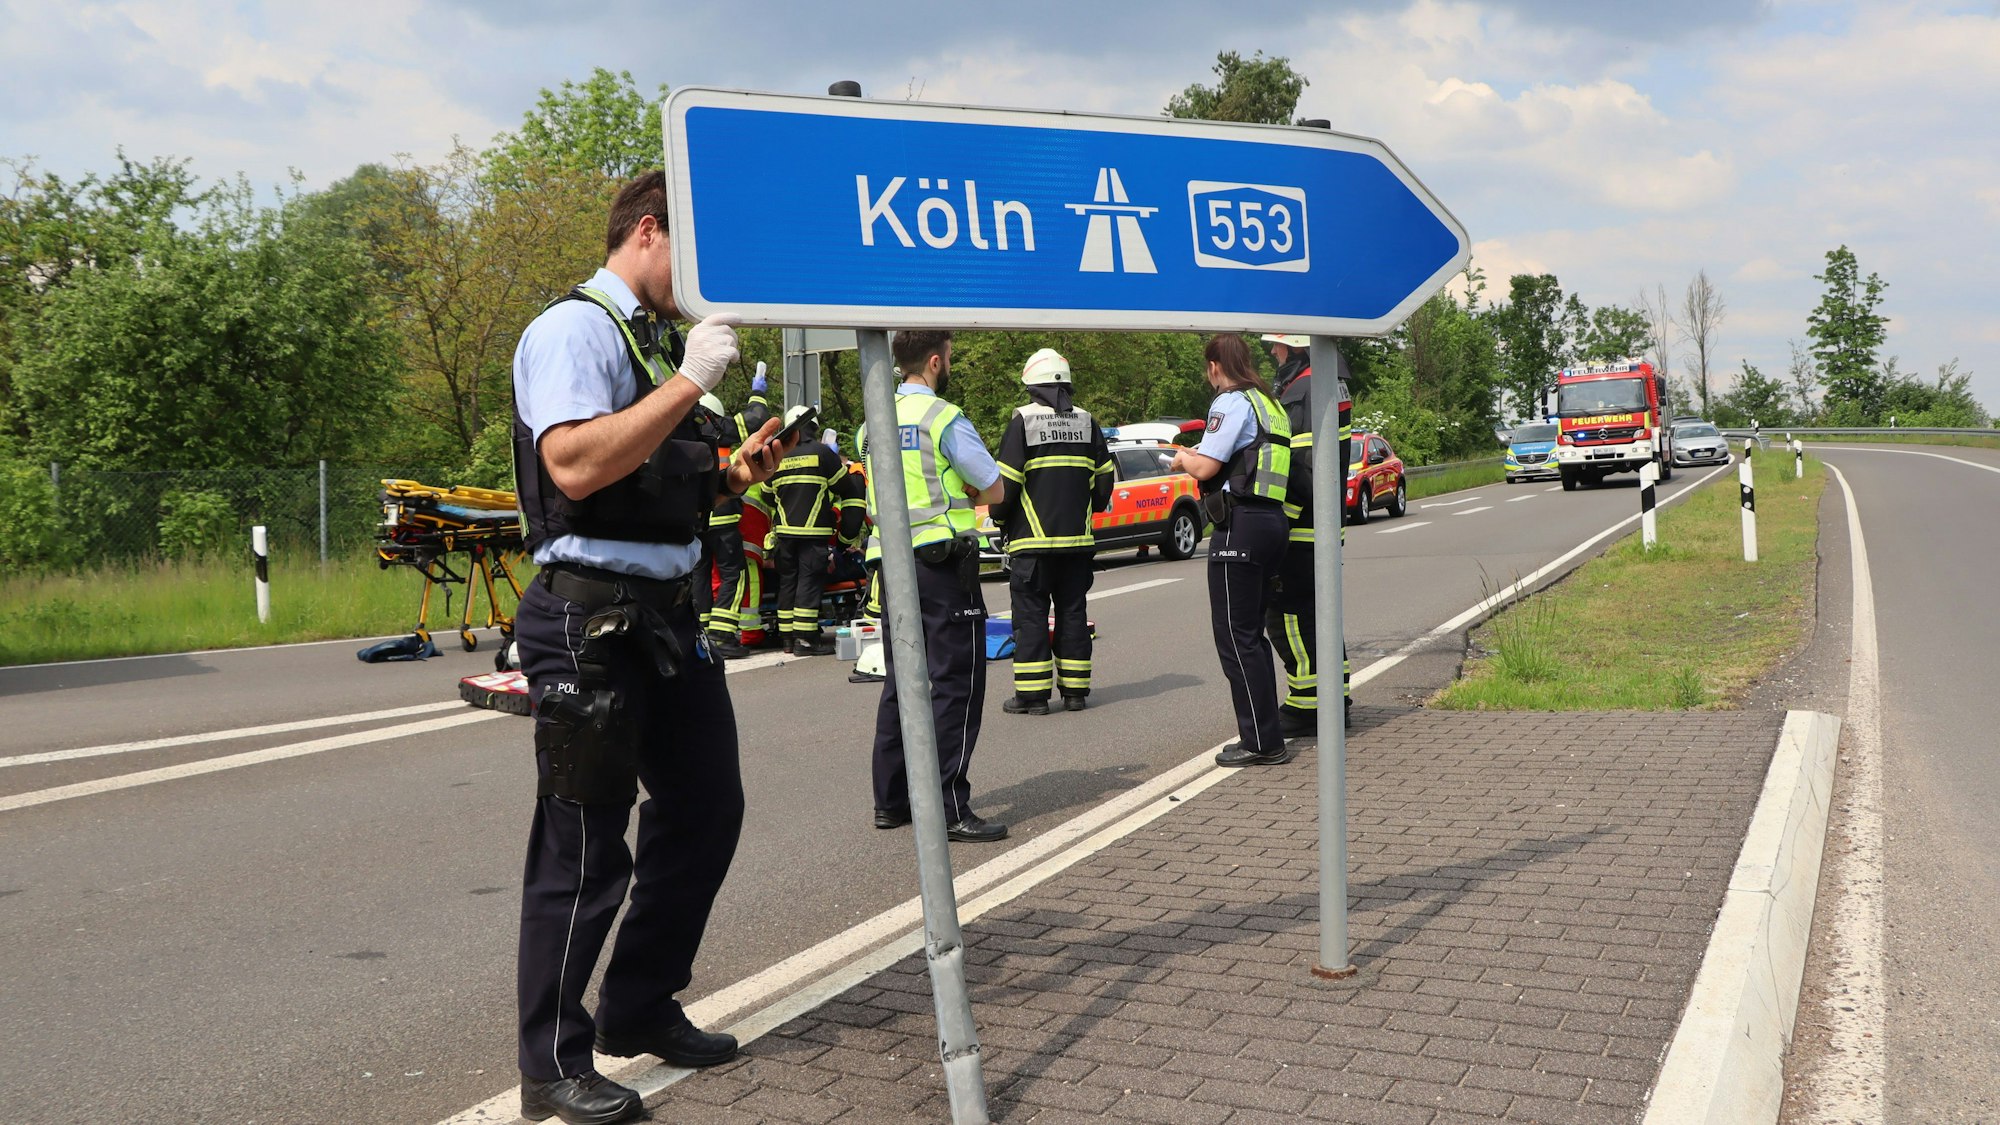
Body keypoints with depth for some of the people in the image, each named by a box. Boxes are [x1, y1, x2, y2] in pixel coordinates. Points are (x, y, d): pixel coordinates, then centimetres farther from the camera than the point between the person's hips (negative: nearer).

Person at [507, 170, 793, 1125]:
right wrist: (690, 381, -22)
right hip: (590, 615, -9)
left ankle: (640, 1010, 32)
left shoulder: (657, 339, 18)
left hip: (666, 614, 10)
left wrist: (736, 472, 7)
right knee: (584, 846, -2)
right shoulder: (573, 328, -10)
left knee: (706, 808, 16)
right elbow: (576, 468, -26)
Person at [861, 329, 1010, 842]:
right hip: (943, 563, -7)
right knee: (957, 684, -5)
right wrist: (961, 497, 9)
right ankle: (950, 808, -7)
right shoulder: (942, 418, -9)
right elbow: (993, 489, -7)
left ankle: (890, 800, 17)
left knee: (900, 683, 13)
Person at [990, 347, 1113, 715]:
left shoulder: (1023, 420, -7)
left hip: (1033, 540, -4)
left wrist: (1000, 519, 5)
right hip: (1077, 539, 5)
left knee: (1031, 615, 0)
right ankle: (1075, 691, 12)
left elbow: (1006, 482, -10)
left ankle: (1033, 694, -1)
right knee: (1073, 613, 10)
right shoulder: (1087, 422, 8)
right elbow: (1104, 479, 12)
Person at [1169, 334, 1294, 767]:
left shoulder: (1232, 402, -9)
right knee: (1251, 634, 16)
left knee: (1236, 638, -5)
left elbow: (1206, 468, -15)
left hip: (1241, 523, -10)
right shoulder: (1269, 404, 20)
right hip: (1272, 521, 10)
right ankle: (1265, 735, 19)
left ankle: (1262, 743, -5)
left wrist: (1183, 459, 6)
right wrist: (1199, 455, 22)